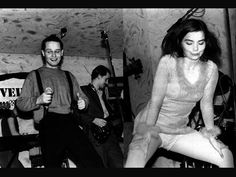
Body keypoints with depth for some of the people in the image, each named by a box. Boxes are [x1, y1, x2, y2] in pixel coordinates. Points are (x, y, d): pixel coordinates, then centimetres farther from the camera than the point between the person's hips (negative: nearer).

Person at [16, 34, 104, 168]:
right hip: (49, 126, -2)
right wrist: (38, 100, -11)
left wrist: (83, 103, 5)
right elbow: (20, 103, 8)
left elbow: (83, 97, 28)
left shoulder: (69, 76, 25)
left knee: (95, 163, -13)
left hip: (69, 123, 3)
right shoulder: (34, 76, 14)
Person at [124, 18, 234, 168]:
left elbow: (206, 103, 3)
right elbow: (155, 103, -16)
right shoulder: (168, 61, -16)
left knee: (226, 156, -7)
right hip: (151, 125, -4)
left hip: (180, 130, 5)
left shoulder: (211, 68, -3)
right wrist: (148, 132, -23)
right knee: (134, 163, -32)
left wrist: (210, 130, -9)